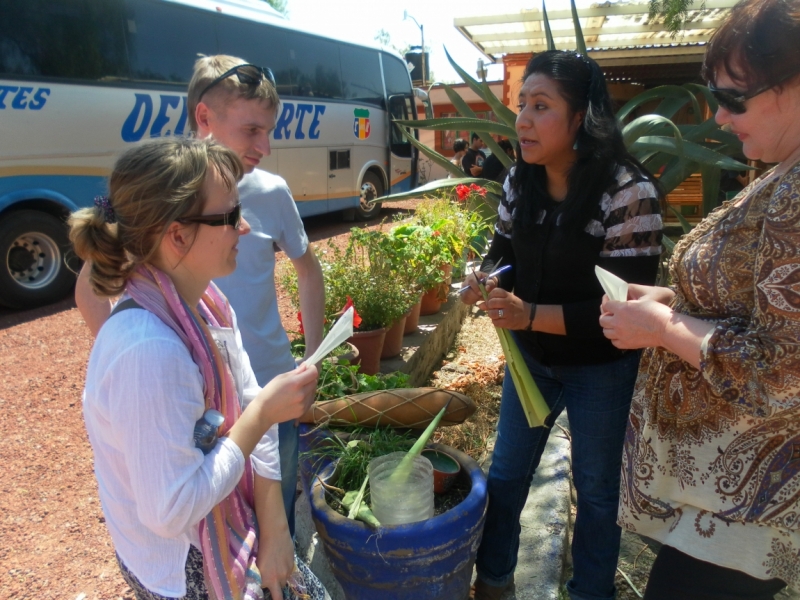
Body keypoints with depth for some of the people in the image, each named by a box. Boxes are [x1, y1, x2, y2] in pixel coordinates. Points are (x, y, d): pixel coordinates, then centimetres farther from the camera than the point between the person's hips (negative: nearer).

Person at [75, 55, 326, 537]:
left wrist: (313, 358, 4)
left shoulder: (271, 192, -5)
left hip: (273, 395, 2)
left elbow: (308, 268, 11)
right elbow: (90, 291, -1)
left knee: (278, 522, 21)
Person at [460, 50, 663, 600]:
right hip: (531, 356, 5)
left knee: (596, 487, 16)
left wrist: (531, 315, -32)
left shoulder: (628, 192, -24)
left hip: (601, 370, -5)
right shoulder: (519, 182, -6)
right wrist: (487, 280, -16)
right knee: (506, 472, 18)